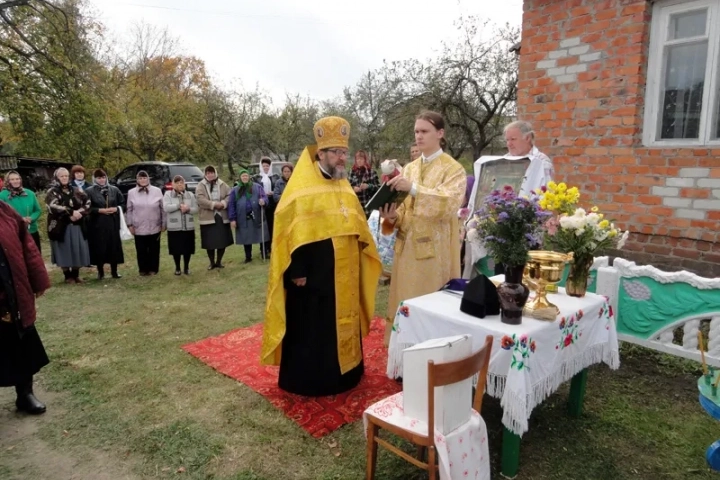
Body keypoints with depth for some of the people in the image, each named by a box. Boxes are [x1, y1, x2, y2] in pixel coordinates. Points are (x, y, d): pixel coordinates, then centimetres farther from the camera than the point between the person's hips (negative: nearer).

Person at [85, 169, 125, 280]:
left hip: (113, 223, 2)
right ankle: (100, 272, 13)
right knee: (99, 248, 0)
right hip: (97, 224, -2)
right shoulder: (89, 191, 1)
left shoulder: (114, 189, 7)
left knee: (114, 246, 2)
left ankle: (114, 271, 13)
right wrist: (100, 210, -15)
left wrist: (116, 209, -8)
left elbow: (123, 203, 10)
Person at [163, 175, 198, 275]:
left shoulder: (190, 195, 8)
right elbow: (166, 208, -13)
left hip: (188, 227, 2)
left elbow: (195, 209, 3)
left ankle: (186, 267, 20)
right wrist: (179, 205, -18)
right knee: (176, 249, 4)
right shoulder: (168, 194, 2)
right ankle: (177, 268, 19)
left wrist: (188, 209, -17)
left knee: (188, 248, 6)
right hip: (174, 227, -2)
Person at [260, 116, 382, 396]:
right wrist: (296, 272, -19)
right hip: (313, 275, -7)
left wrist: (365, 260, 14)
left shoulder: (345, 188, 10)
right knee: (310, 329, 4)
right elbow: (289, 232, -16)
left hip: (343, 275, 7)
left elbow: (357, 228, 18)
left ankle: (343, 374, 34)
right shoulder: (301, 189, -13)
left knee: (343, 325, 17)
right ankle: (306, 380, 21)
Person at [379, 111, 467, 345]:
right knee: (406, 302, 11)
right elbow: (404, 208, 11)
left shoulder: (453, 169, -3)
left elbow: (449, 204, -20)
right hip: (408, 246, 5)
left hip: (435, 248, -5)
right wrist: (392, 216, -11)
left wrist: (414, 188, -28)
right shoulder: (409, 168, 13)